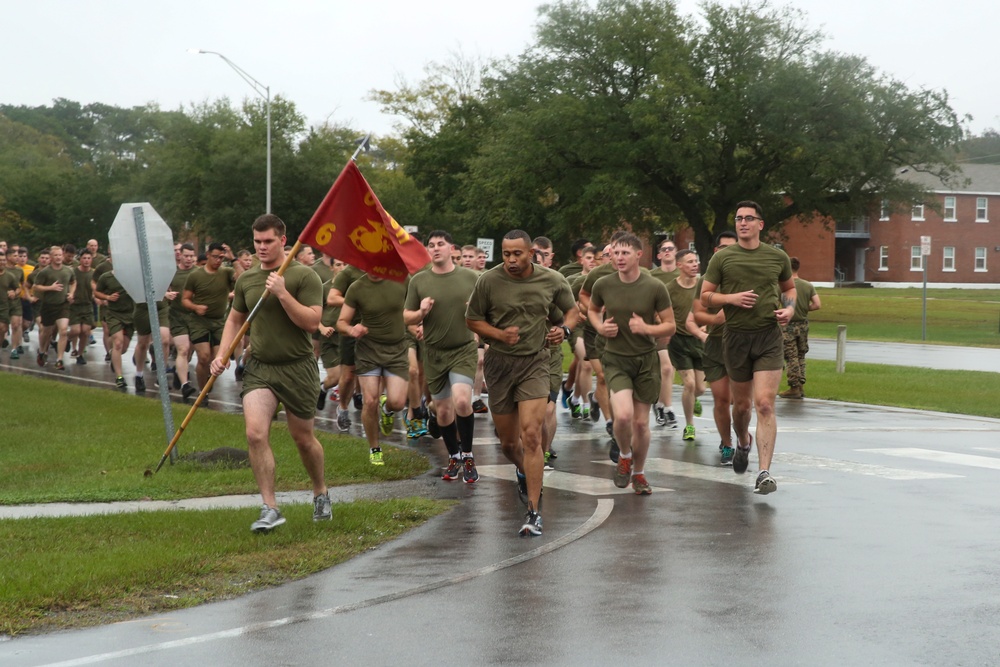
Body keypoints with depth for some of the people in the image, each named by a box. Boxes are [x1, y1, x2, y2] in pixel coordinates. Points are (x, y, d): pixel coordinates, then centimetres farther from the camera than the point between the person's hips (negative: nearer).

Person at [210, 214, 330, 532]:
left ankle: (321, 494, 36)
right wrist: (223, 354, 5)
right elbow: (235, 319, 19)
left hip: (297, 367, -3)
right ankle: (270, 509, -8)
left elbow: (312, 321, -17)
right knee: (255, 434, -15)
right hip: (259, 367, 3)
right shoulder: (246, 279, 6)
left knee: (303, 438, 10)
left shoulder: (303, 276, -9)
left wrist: (282, 293, -25)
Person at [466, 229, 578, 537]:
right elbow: (472, 319, 5)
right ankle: (523, 472, 47)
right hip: (499, 364, 1)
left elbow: (572, 309, 16)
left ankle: (533, 512, -14)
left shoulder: (552, 281, -2)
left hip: (534, 363, -1)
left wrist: (564, 329, -6)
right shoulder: (489, 281, -6)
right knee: (508, 442, 10)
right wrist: (499, 334, -13)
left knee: (531, 434, -17)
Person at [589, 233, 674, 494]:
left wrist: (647, 328, -22)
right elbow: (592, 310, 16)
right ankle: (624, 455, 10)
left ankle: (638, 473, 30)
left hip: (646, 359, 0)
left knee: (641, 422, 7)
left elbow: (670, 326, -3)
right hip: (616, 358, 0)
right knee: (623, 414, -21)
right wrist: (600, 326, -5)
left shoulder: (655, 287, -10)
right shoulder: (603, 285, -5)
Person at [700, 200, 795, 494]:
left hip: (769, 337, -1)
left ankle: (764, 472, -15)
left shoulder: (777, 257, 5)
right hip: (736, 336, 1)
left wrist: (789, 308, 2)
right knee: (741, 404, 13)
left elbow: (789, 287, 22)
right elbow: (705, 297, 3)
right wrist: (732, 298, -14)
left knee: (765, 404, -13)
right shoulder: (722, 258, 1)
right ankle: (743, 442, 47)